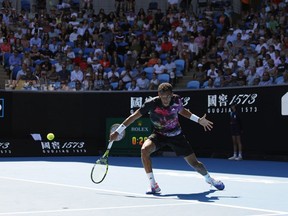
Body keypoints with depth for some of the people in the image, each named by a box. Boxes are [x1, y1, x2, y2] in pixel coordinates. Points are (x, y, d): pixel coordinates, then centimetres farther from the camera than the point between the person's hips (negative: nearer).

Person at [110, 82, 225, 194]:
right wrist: (117, 132, -22)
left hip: (176, 135, 1)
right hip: (159, 134, -1)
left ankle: (209, 179, 38)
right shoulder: (152, 103, -25)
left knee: (194, 163, 4)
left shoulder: (177, 100, -17)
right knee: (144, 150, -31)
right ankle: (153, 185, -19)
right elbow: (134, 116, -20)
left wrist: (199, 120, 6)